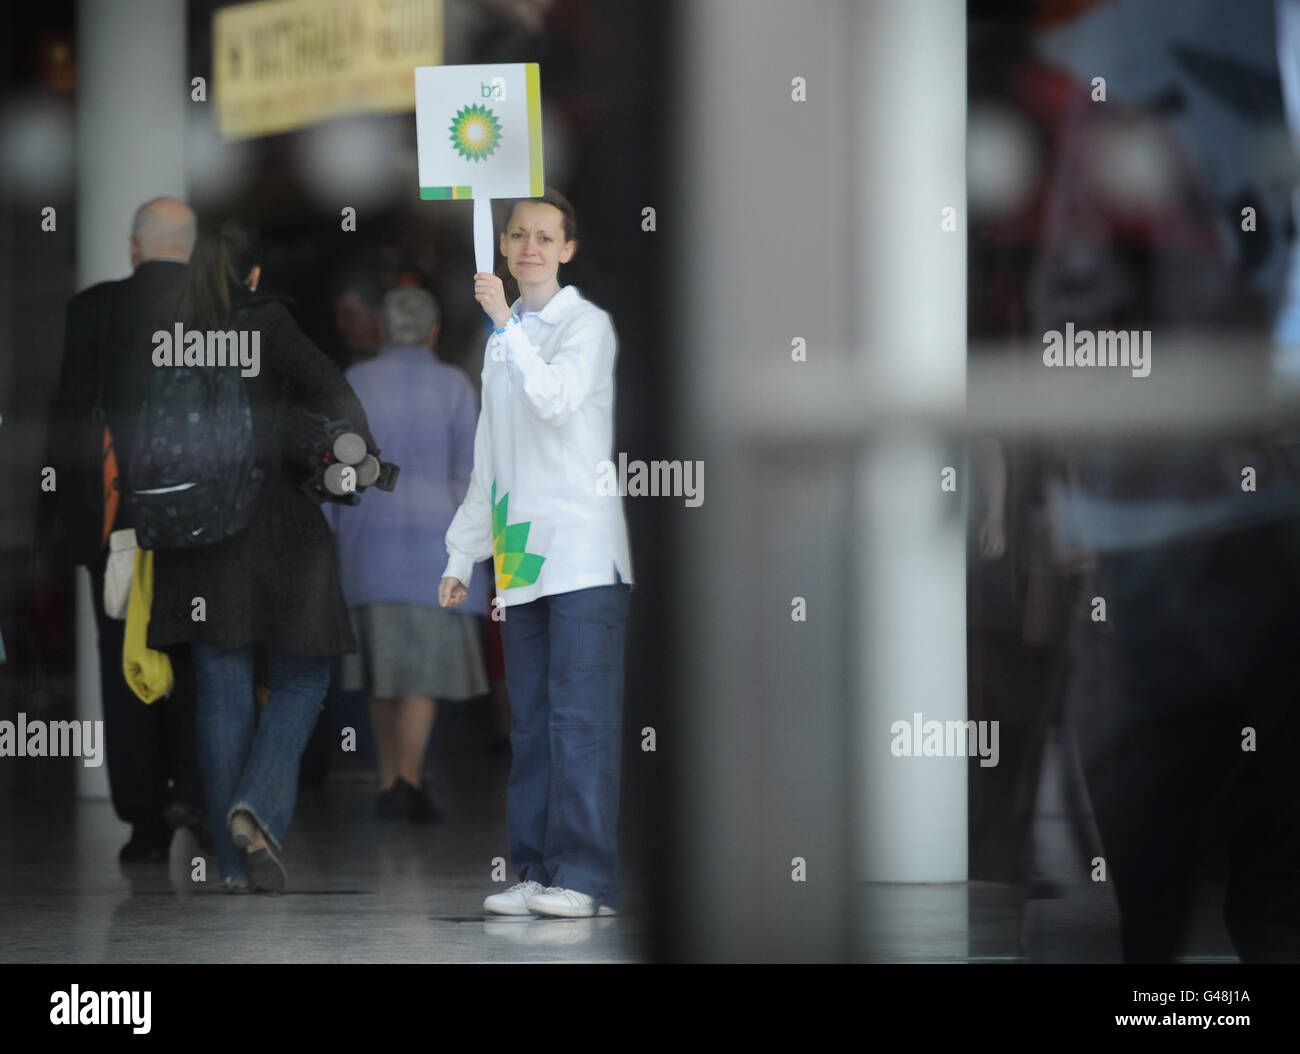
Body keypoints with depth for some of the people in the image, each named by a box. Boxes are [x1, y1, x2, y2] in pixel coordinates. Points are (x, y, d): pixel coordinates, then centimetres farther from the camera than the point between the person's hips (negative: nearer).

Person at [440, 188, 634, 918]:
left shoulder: (587, 324, 1)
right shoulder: (501, 340, 20)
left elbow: (558, 400, -18)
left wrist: (507, 323, -19)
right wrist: (462, 556, 21)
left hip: (583, 552, -6)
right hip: (520, 556, 7)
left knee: (581, 716, -11)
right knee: (532, 721, 4)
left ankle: (586, 876, -14)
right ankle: (537, 870, 6)